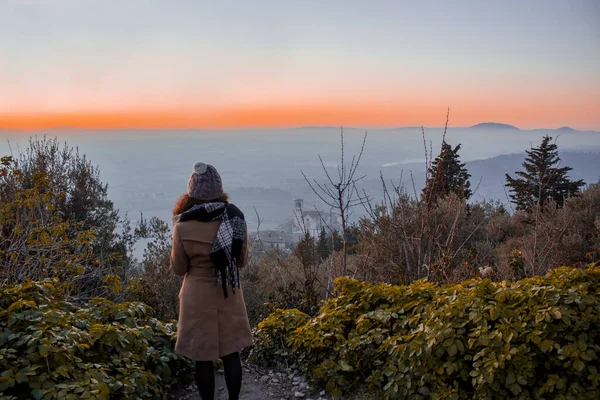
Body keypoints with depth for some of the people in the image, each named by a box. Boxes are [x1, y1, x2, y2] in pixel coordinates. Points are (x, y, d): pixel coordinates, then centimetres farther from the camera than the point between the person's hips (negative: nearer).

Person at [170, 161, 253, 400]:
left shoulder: (183, 226, -15)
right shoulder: (235, 218, -7)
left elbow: (178, 268, -2)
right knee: (231, 354, 16)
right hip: (229, 295, 3)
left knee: (202, 358, 11)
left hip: (198, 297, -3)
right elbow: (242, 261, 4)